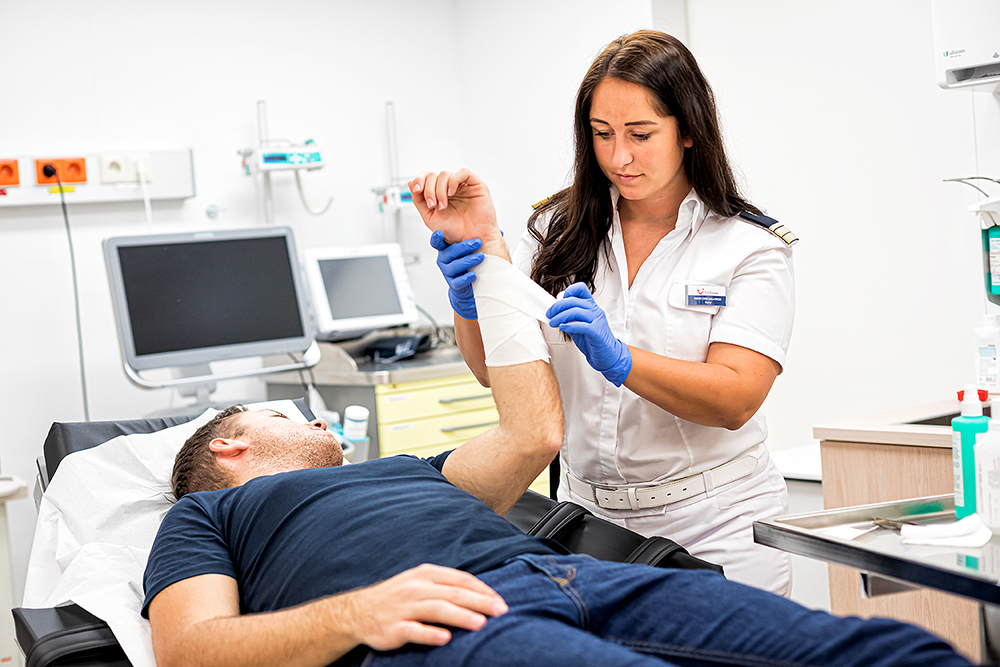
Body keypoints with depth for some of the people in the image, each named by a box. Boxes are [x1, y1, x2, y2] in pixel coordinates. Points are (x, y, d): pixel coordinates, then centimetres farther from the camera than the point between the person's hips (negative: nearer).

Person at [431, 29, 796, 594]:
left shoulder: (750, 247, -3)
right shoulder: (559, 230, 5)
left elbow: (736, 400, -14)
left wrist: (618, 360, -28)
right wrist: (471, 304, -22)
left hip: (713, 528, -2)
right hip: (589, 518, 3)